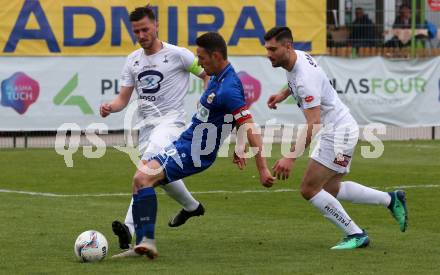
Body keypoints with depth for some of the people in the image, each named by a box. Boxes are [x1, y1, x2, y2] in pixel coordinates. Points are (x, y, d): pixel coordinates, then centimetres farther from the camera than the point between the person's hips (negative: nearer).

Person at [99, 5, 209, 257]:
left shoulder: (177, 54, -5)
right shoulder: (133, 60, 11)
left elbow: (208, 74, 4)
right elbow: (124, 98, 12)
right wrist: (110, 108, -9)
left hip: (171, 121, -7)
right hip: (147, 123, 7)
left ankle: (130, 229, -35)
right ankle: (191, 207, 43)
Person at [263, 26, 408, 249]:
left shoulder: (305, 77, -28)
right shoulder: (296, 58, 1)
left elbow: (313, 124, -32)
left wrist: (291, 157, -36)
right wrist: (284, 94, 13)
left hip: (338, 132, -10)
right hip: (335, 130, 10)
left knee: (309, 189, -10)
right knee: (330, 188, 19)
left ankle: (355, 235, -2)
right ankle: (391, 200, 27)